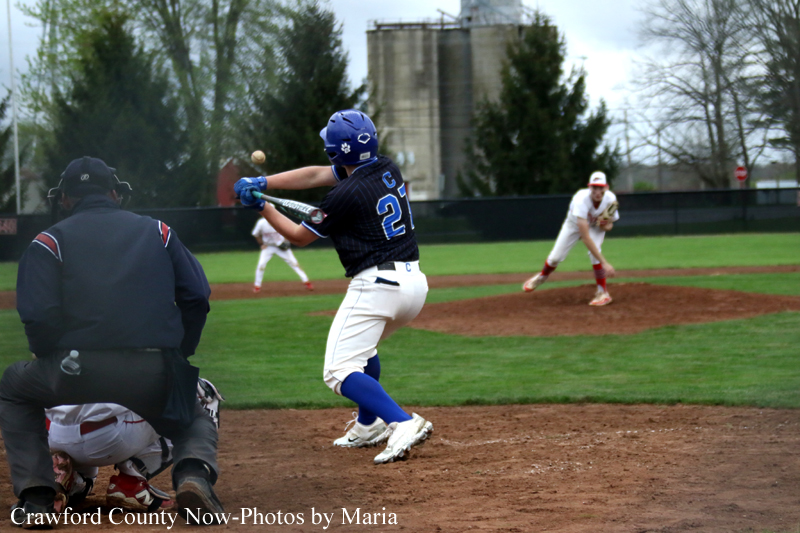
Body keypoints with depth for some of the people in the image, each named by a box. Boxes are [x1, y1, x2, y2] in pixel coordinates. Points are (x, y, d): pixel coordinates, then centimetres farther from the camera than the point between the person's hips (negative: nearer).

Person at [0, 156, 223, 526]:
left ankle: (35, 496, 13)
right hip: (157, 377, 2)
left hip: (79, 372, -1)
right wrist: (179, 357, 20)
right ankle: (194, 471, -6)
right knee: (195, 418, 31)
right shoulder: (157, 231, 18)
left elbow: (37, 315, -3)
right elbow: (197, 297, 9)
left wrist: (49, 359, 15)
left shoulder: (50, 241, 10)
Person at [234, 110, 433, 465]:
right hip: (414, 281, 9)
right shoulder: (386, 169, 10)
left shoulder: (347, 194, -14)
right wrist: (261, 182, 7)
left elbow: (299, 236, 1)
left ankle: (403, 424, -26)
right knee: (362, 346, 32)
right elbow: (314, 175, 13)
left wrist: (262, 208, 12)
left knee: (339, 372, -9)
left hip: (377, 286, -9)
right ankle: (369, 427, 36)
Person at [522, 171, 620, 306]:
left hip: (596, 226, 1)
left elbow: (609, 226, -8)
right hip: (574, 224, -1)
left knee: (594, 251, -27)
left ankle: (603, 293, -14)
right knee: (556, 257, 3)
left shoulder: (610, 199, -30)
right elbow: (585, 237, -49)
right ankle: (542, 276, 40)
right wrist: (604, 263, -54)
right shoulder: (582, 200, -44)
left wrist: (606, 225, -35)